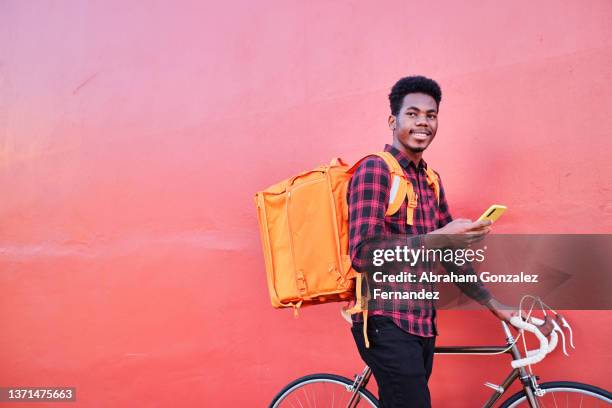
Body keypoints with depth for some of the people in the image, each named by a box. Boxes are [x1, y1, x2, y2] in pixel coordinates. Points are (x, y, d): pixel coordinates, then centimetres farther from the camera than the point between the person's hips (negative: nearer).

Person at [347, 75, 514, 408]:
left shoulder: (431, 180, 14)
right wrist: (439, 237, -22)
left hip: (422, 323, 8)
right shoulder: (375, 169, -11)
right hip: (388, 324, -7)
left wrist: (494, 305, 14)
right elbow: (363, 253, -21)